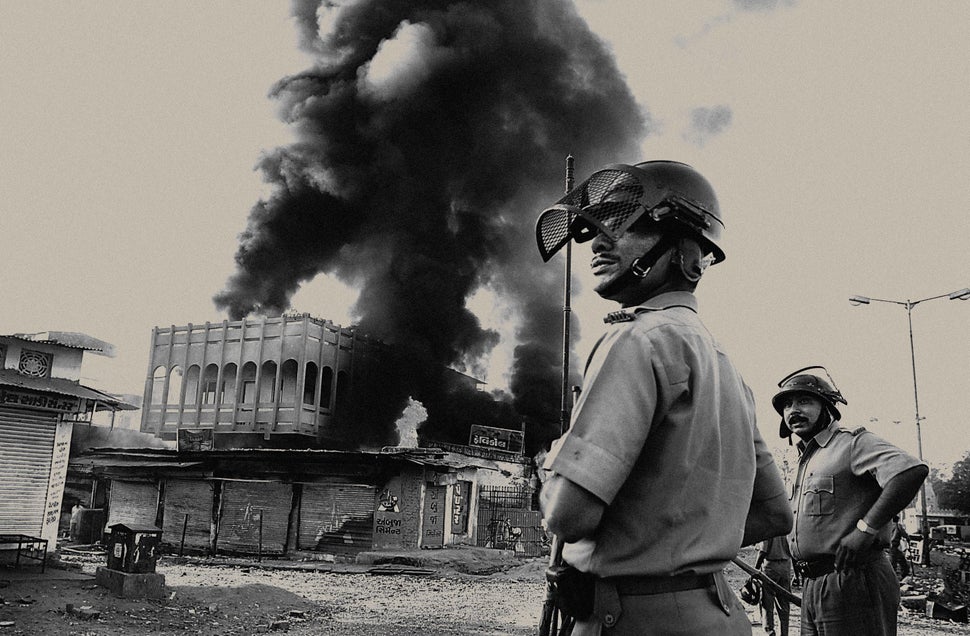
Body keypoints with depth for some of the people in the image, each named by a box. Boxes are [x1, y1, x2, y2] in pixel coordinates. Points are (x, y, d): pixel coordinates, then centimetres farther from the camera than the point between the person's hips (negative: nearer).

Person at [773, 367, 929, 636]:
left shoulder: (852, 443, -10)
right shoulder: (805, 459, 19)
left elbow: (912, 470, -27)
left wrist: (866, 528, -26)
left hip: (851, 582, -9)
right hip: (812, 586, 9)